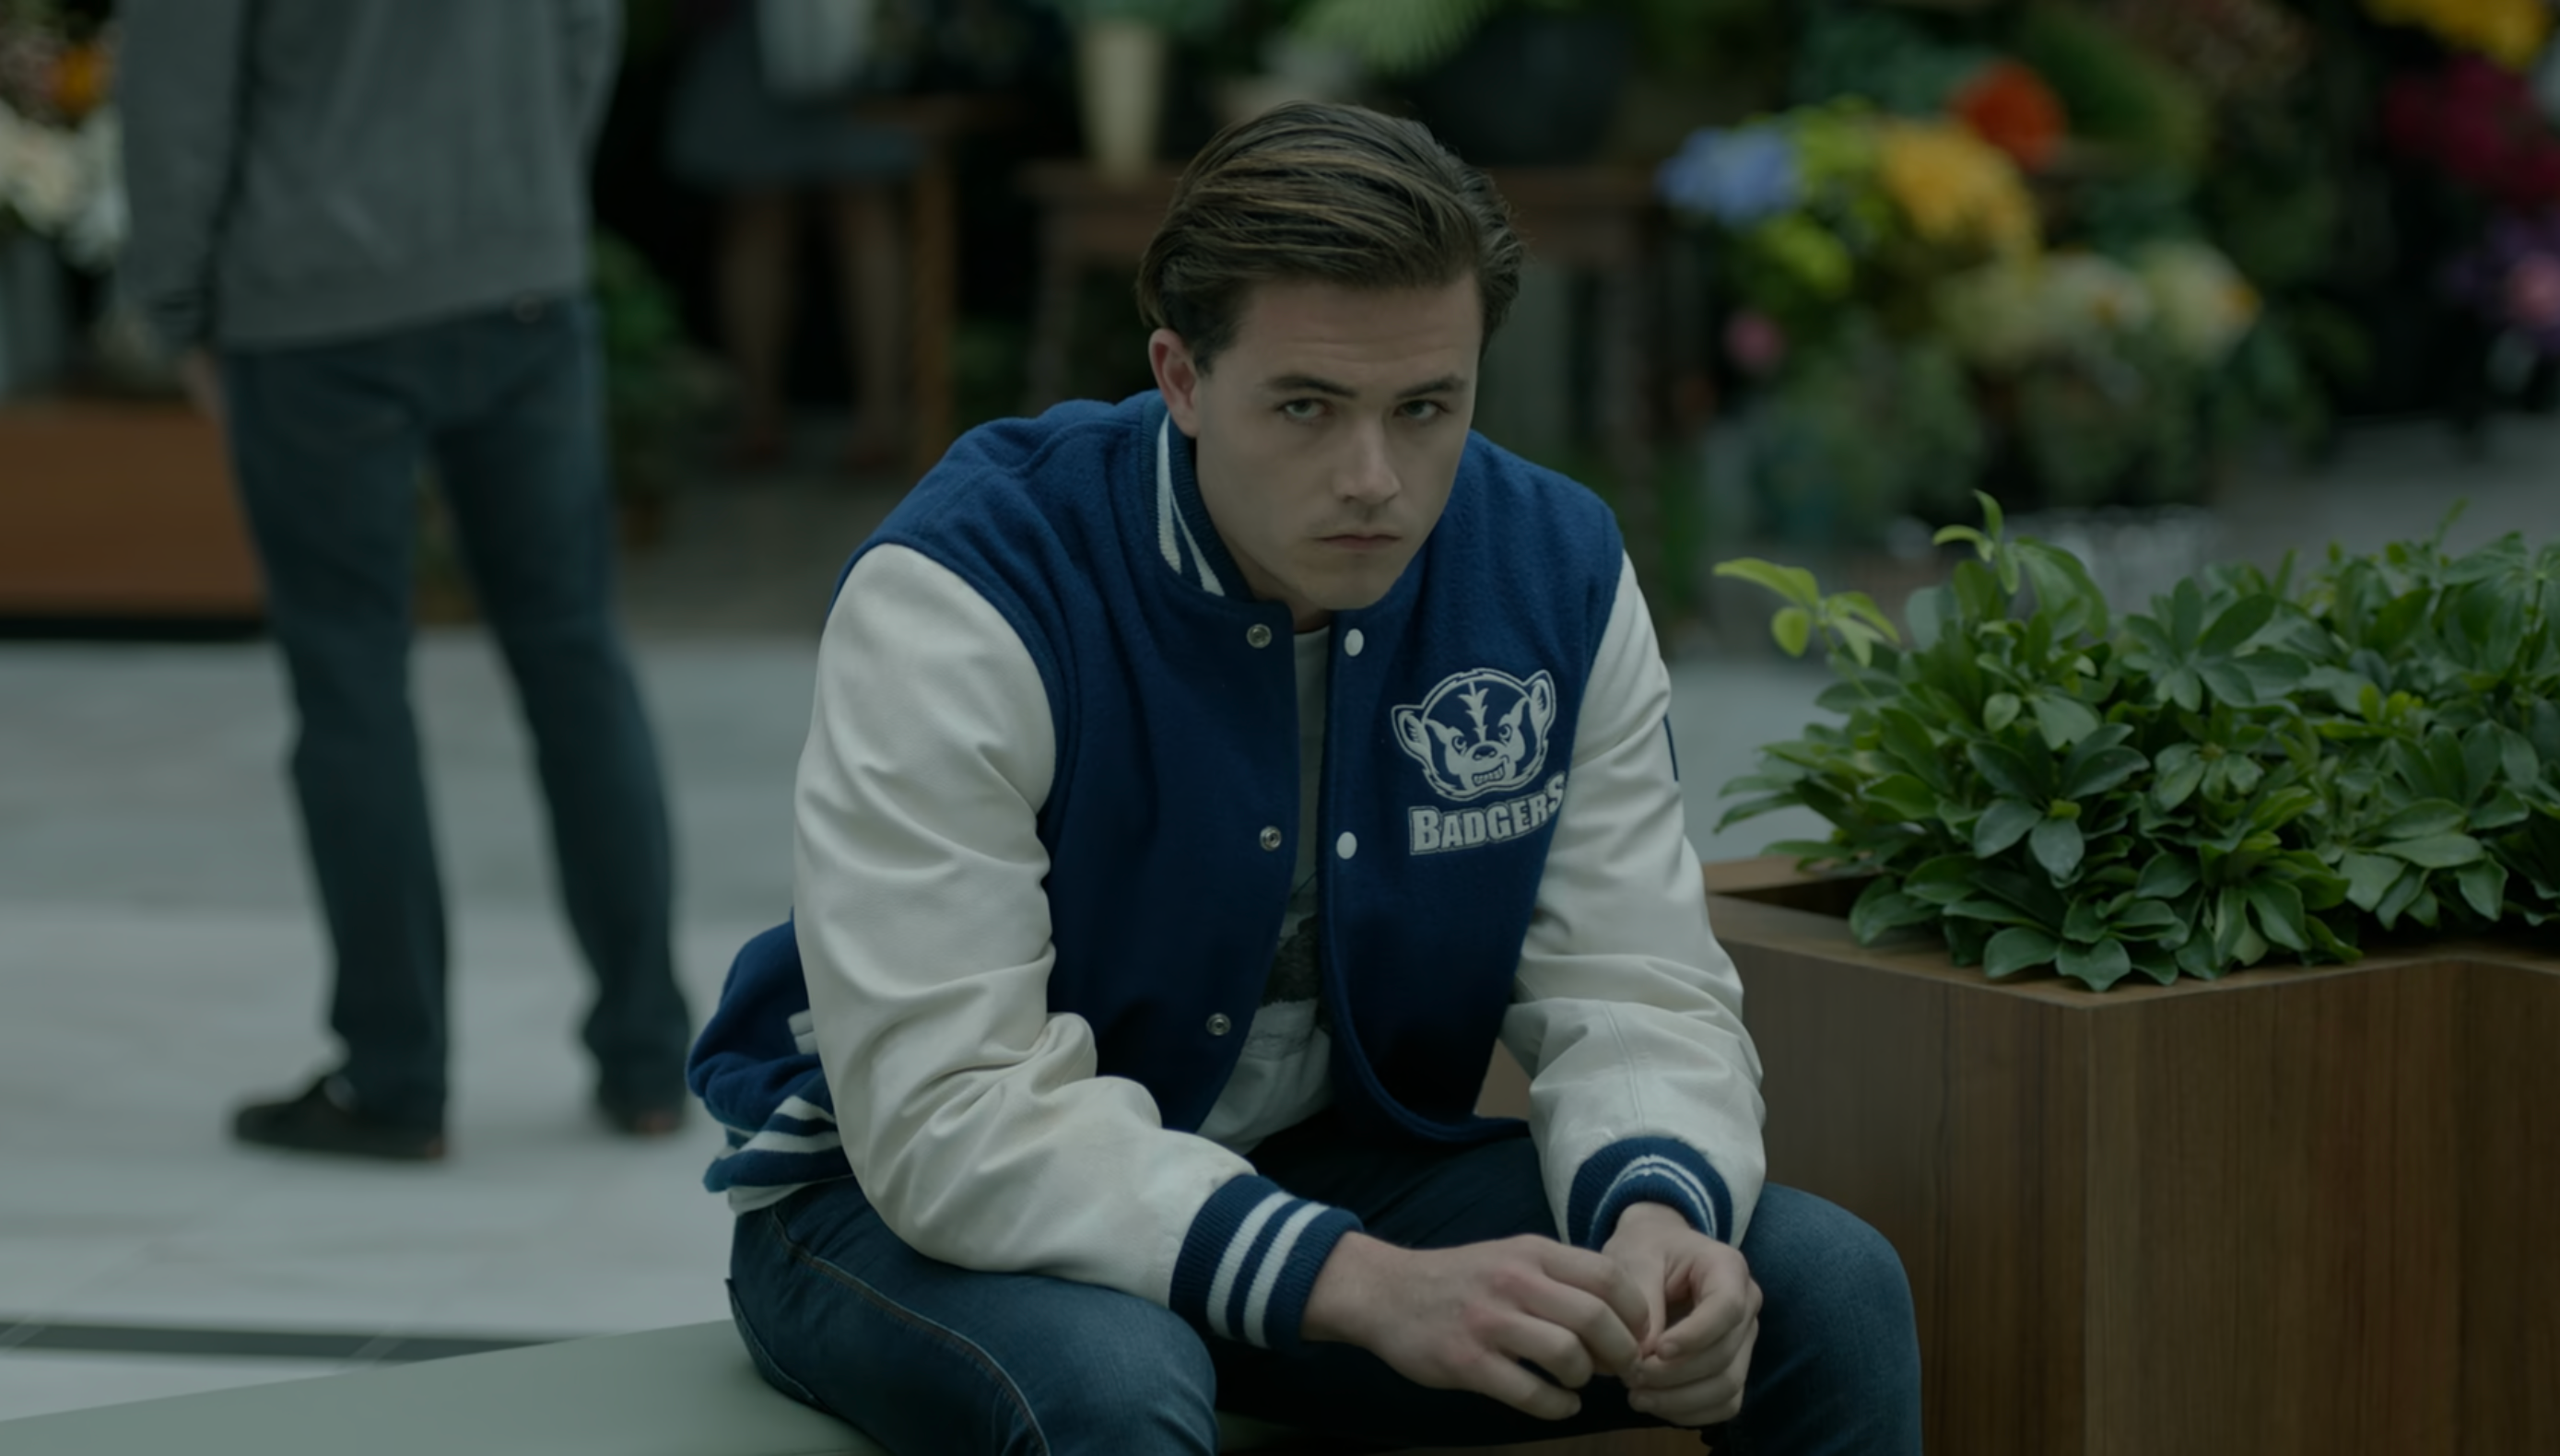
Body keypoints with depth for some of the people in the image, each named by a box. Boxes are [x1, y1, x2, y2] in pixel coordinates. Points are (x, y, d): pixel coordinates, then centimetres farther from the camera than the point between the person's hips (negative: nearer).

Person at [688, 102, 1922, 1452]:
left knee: (1830, 1286, -12)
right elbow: (951, 1113, -30)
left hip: (1337, 1166, 5)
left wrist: (1655, 1213, -30)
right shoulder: (956, 595, -25)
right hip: (906, 1194, -4)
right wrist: (1367, 1286, -39)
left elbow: (1628, 991, -5)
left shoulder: (1556, 569, -8)